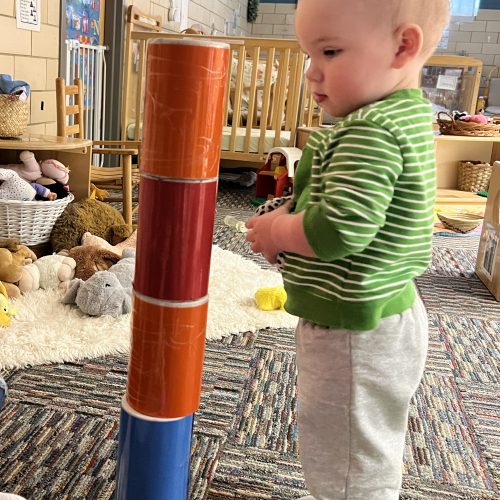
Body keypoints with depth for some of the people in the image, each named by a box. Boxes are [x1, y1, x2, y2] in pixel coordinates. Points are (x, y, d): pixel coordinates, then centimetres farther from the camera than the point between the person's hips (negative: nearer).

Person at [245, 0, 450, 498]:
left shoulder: (369, 132, -26)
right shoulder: (408, 115, 7)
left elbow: (341, 231, -36)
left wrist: (276, 231, -17)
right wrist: (291, 223, 1)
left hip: (356, 334, -10)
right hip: (382, 318, 11)